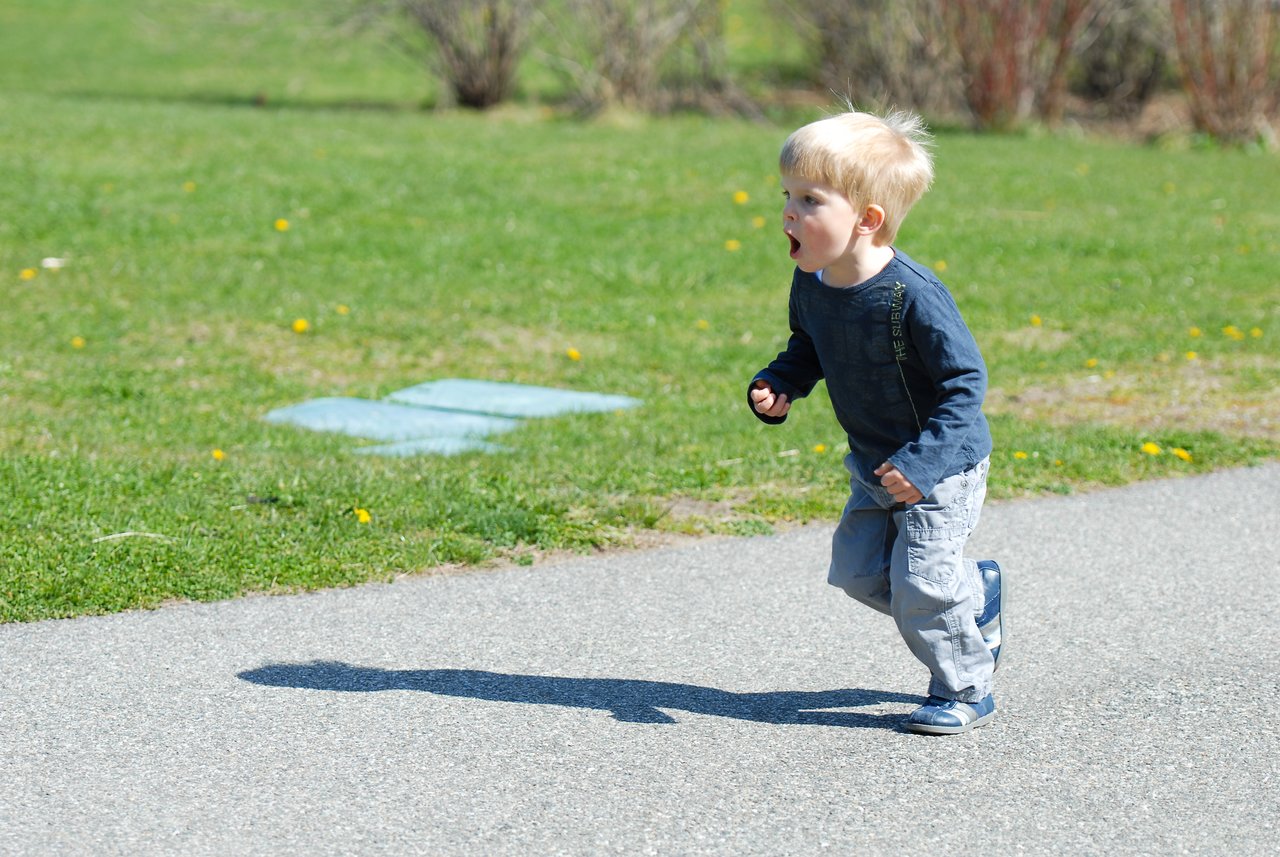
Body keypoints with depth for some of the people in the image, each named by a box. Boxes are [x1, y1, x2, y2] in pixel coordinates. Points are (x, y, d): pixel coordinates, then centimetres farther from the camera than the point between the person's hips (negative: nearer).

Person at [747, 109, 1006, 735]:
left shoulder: (914, 296, -31)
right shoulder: (811, 285, -8)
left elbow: (965, 383, -26)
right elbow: (807, 349, 13)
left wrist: (923, 462, -33)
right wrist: (778, 385, -9)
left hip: (942, 466, -8)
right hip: (874, 465, 8)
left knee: (920, 585, -7)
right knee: (857, 569, 11)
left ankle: (965, 689, 16)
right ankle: (975, 592, 34)